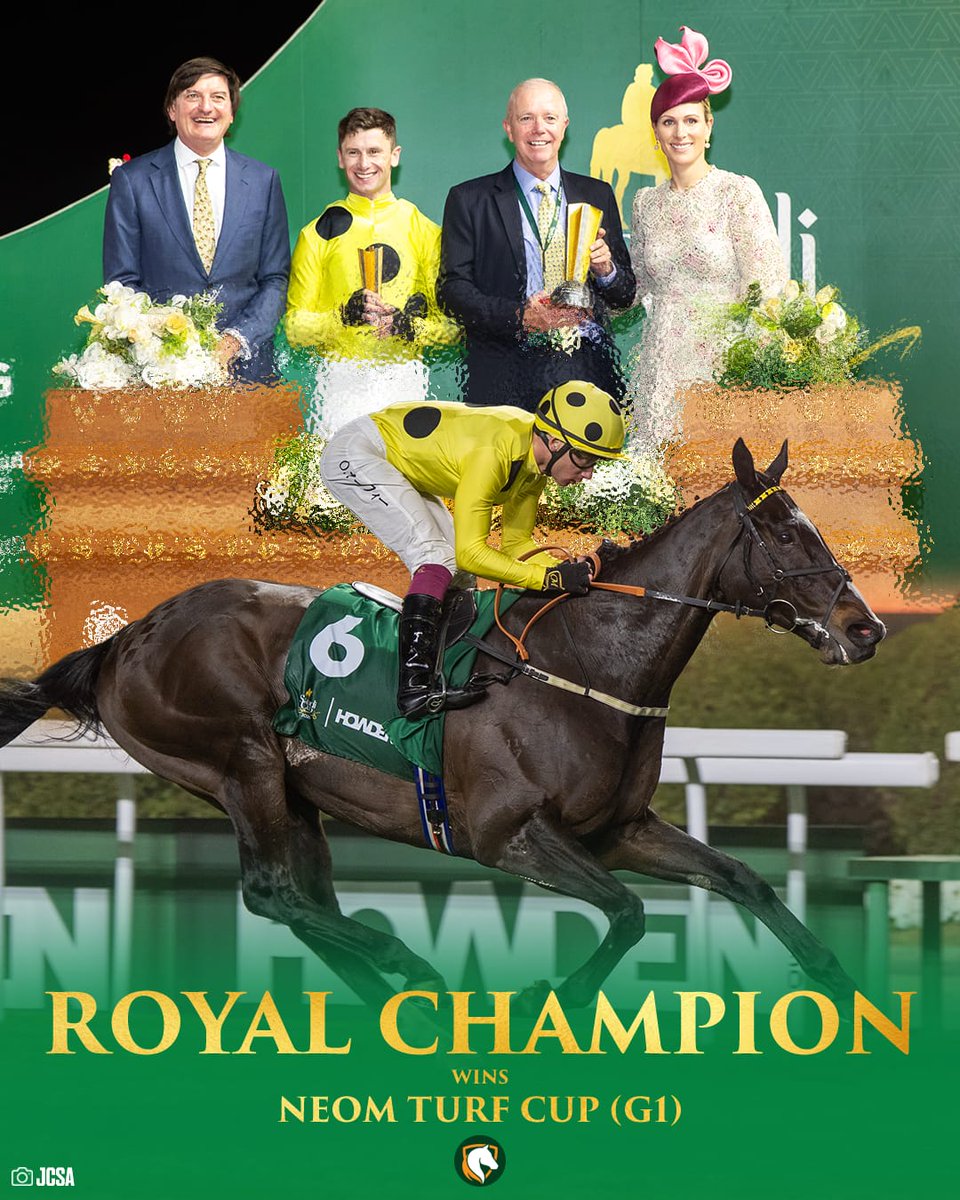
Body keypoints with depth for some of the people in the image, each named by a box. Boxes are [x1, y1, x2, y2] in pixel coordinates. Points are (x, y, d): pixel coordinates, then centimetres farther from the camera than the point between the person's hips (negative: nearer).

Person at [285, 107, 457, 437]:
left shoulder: (424, 231, 9)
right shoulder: (318, 234, 8)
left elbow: (452, 324, 8)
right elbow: (295, 328, 4)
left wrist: (407, 327, -11)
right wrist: (346, 315, -13)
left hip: (405, 384, 1)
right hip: (340, 384, 0)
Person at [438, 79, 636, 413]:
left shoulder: (597, 195, 15)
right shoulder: (470, 200, 6)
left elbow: (626, 297, 16)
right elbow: (452, 288, -1)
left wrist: (606, 269, -7)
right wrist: (519, 317, -15)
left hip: (589, 373, 2)